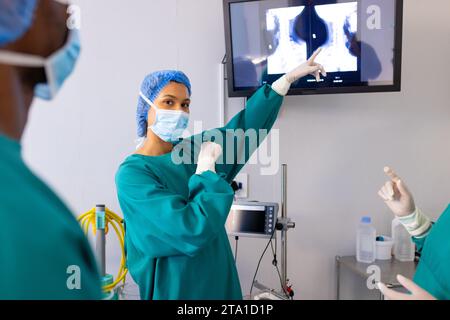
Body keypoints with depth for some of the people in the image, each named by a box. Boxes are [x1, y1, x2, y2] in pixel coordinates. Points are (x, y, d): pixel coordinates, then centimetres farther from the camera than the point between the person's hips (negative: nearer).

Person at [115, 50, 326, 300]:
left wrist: (289, 77, 4)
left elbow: (244, 127, 4)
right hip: (175, 288, -6)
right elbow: (192, 231, -28)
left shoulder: (191, 149, 1)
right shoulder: (132, 173, -19)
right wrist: (207, 164, -18)